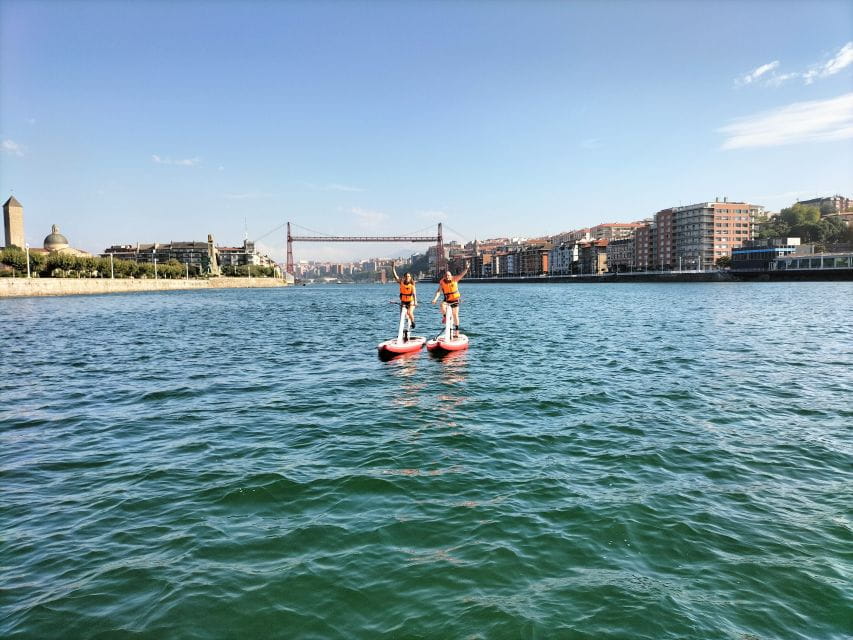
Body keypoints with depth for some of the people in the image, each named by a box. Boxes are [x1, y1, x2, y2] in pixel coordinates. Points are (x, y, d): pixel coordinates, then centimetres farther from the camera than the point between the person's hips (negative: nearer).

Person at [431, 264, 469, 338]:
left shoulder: (454, 279, -11)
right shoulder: (442, 282, -10)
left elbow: (461, 274, -22)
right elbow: (438, 291, -14)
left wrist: (466, 269, -40)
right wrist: (435, 299, -27)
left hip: (455, 299, -1)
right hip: (447, 299, 1)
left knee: (455, 315, 2)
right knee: (442, 305, -33)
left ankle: (456, 331, 10)